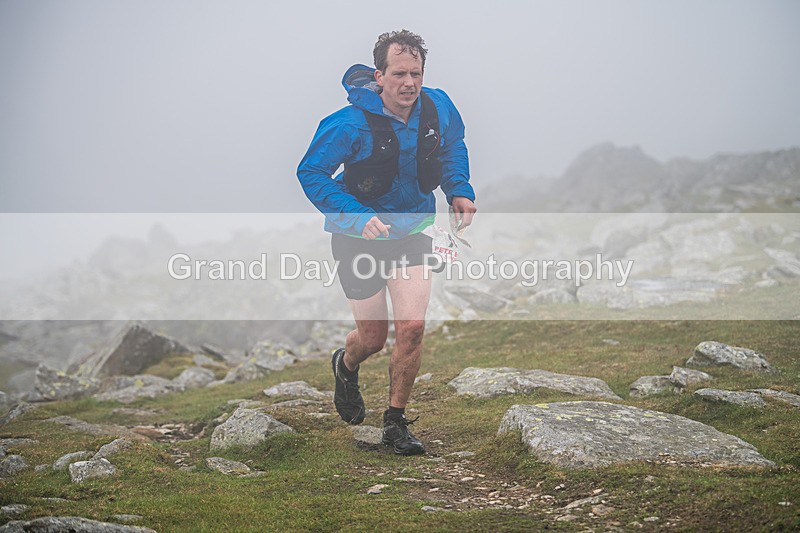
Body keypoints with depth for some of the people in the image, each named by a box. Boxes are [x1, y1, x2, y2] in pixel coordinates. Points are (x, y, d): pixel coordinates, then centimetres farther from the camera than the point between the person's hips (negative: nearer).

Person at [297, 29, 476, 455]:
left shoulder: (437, 108, -10)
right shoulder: (351, 124, -24)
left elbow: (453, 147, 13)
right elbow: (310, 172, -18)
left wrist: (459, 191, -3)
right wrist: (357, 215, -30)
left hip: (412, 231, 3)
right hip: (359, 237, -3)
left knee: (412, 328, -10)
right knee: (373, 337, 5)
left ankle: (395, 423, 8)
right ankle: (345, 367, 44)